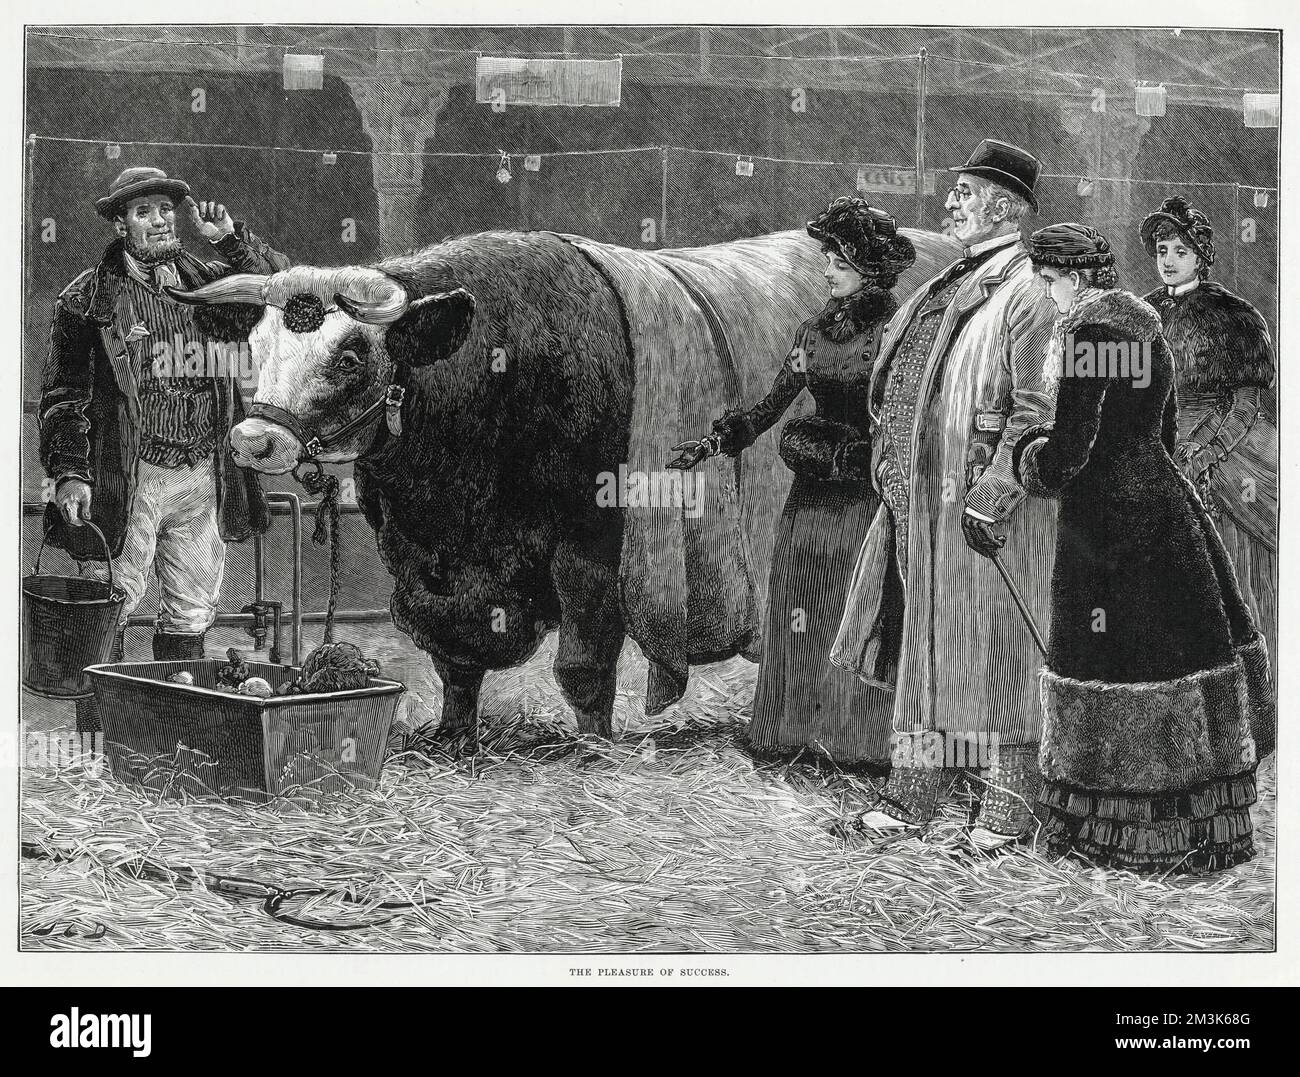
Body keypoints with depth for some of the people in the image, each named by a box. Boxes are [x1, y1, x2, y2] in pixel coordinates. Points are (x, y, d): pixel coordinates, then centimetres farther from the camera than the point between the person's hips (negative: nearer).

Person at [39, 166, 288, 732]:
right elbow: (64, 395, 0)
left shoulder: (206, 280, 11)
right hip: (126, 484, -4)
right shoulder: (88, 298, 0)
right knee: (109, 614, -4)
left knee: (191, 615, 11)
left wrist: (231, 239, -3)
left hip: (204, 480, 4)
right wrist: (70, 473, -10)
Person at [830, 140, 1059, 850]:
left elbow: (1036, 412, -17)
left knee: (993, 650, 0)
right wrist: (894, 469, 18)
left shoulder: (1029, 294, -10)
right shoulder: (950, 287, 17)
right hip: (919, 497, 8)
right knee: (919, 642, 12)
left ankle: (1010, 796, 13)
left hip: (985, 500, -8)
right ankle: (911, 790, 22)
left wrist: (992, 492, -23)